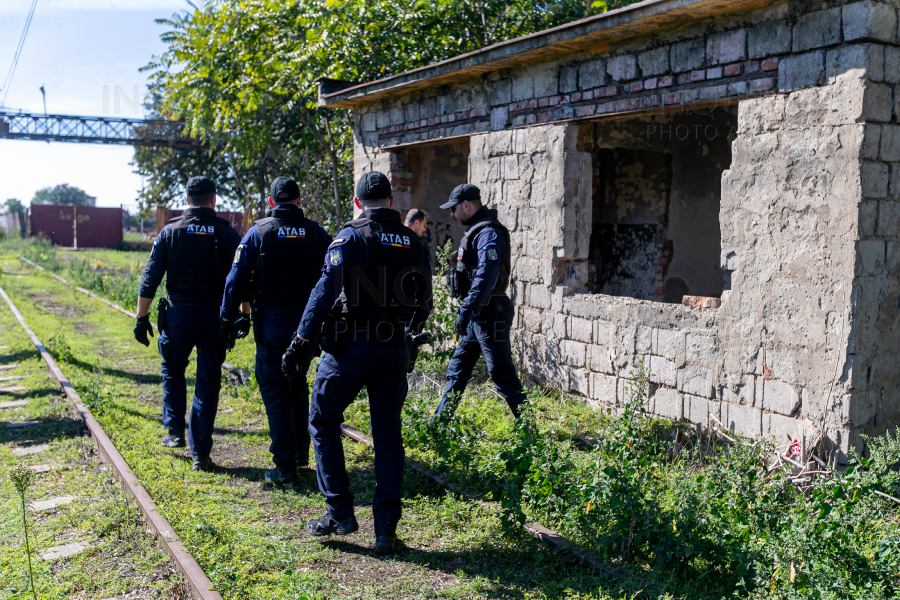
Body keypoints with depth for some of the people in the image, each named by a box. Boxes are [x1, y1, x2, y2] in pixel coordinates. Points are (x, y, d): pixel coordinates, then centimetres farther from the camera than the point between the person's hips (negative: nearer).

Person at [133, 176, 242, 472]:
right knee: (208, 384, 6)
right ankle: (200, 454, 8)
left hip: (178, 316, 0)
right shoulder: (227, 234, -1)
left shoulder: (170, 232, -1)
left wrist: (142, 317, 5)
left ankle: (174, 432, 22)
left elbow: (150, 279, -2)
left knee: (173, 371, 25)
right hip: (214, 318, 0)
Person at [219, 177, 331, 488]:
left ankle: (285, 467, 4)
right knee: (298, 384, 22)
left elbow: (237, 277, -5)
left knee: (275, 392, 3)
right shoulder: (316, 233, 3)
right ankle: (301, 450, 25)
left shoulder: (258, 232, -3)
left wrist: (228, 318, 2)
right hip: (306, 322, 3)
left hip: (271, 322, -3)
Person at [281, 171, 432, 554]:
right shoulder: (413, 243, 7)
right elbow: (423, 303, 13)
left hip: (351, 346, -4)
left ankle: (340, 513, 11)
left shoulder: (351, 236, -7)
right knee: (388, 434, 10)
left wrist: (300, 342, -12)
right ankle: (386, 530, 10)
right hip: (394, 350, 4)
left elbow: (325, 291, -15)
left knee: (323, 423, 13)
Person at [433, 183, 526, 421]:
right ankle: (440, 421, 23)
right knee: (457, 370, 14)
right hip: (476, 315, 10)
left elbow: (486, 276, -27)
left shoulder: (489, 232, -15)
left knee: (502, 374, -5)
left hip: (490, 315, -10)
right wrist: (467, 311, 23)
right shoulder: (476, 230, 17)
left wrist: (466, 310, -31)